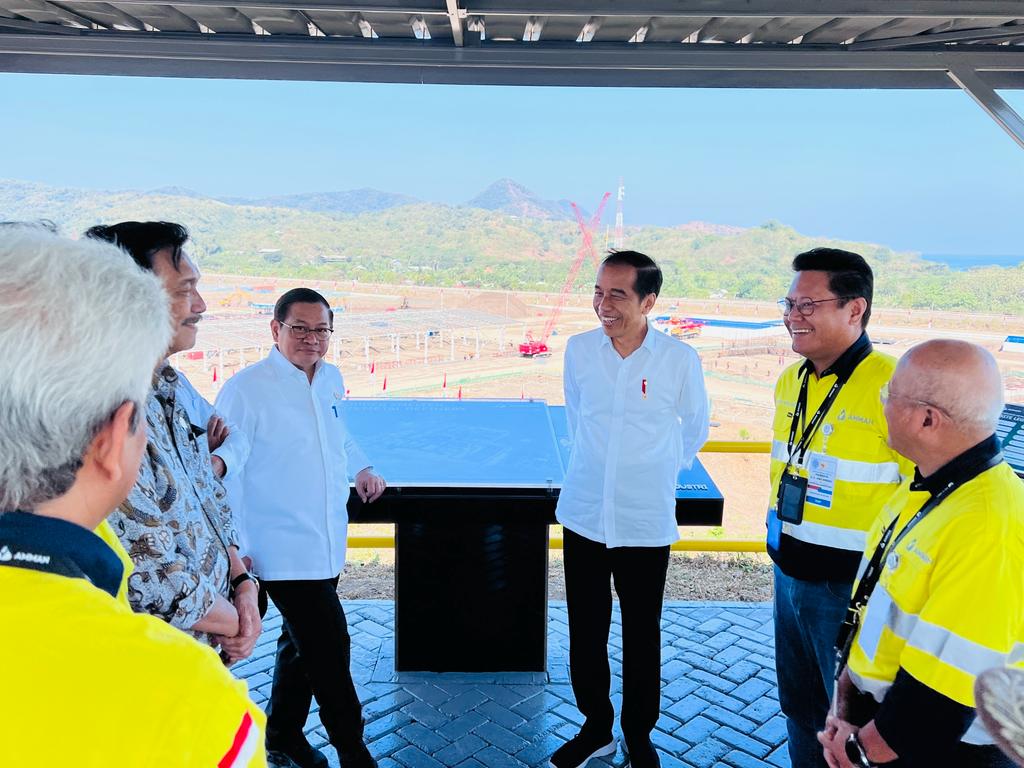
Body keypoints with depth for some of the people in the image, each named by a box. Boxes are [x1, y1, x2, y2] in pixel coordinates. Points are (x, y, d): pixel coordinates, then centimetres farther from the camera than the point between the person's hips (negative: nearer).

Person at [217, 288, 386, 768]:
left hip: (328, 543, 7)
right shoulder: (246, 388, -15)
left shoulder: (331, 379, 7)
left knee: (302, 643, 20)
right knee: (329, 647, -3)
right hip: (283, 546, -7)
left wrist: (360, 467, 11)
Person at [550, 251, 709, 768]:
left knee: (642, 636, 14)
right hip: (583, 516, 2)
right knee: (585, 632, 13)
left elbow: (695, 430, 7)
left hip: (647, 524, -2)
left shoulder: (680, 359, -12)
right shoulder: (579, 349, -5)